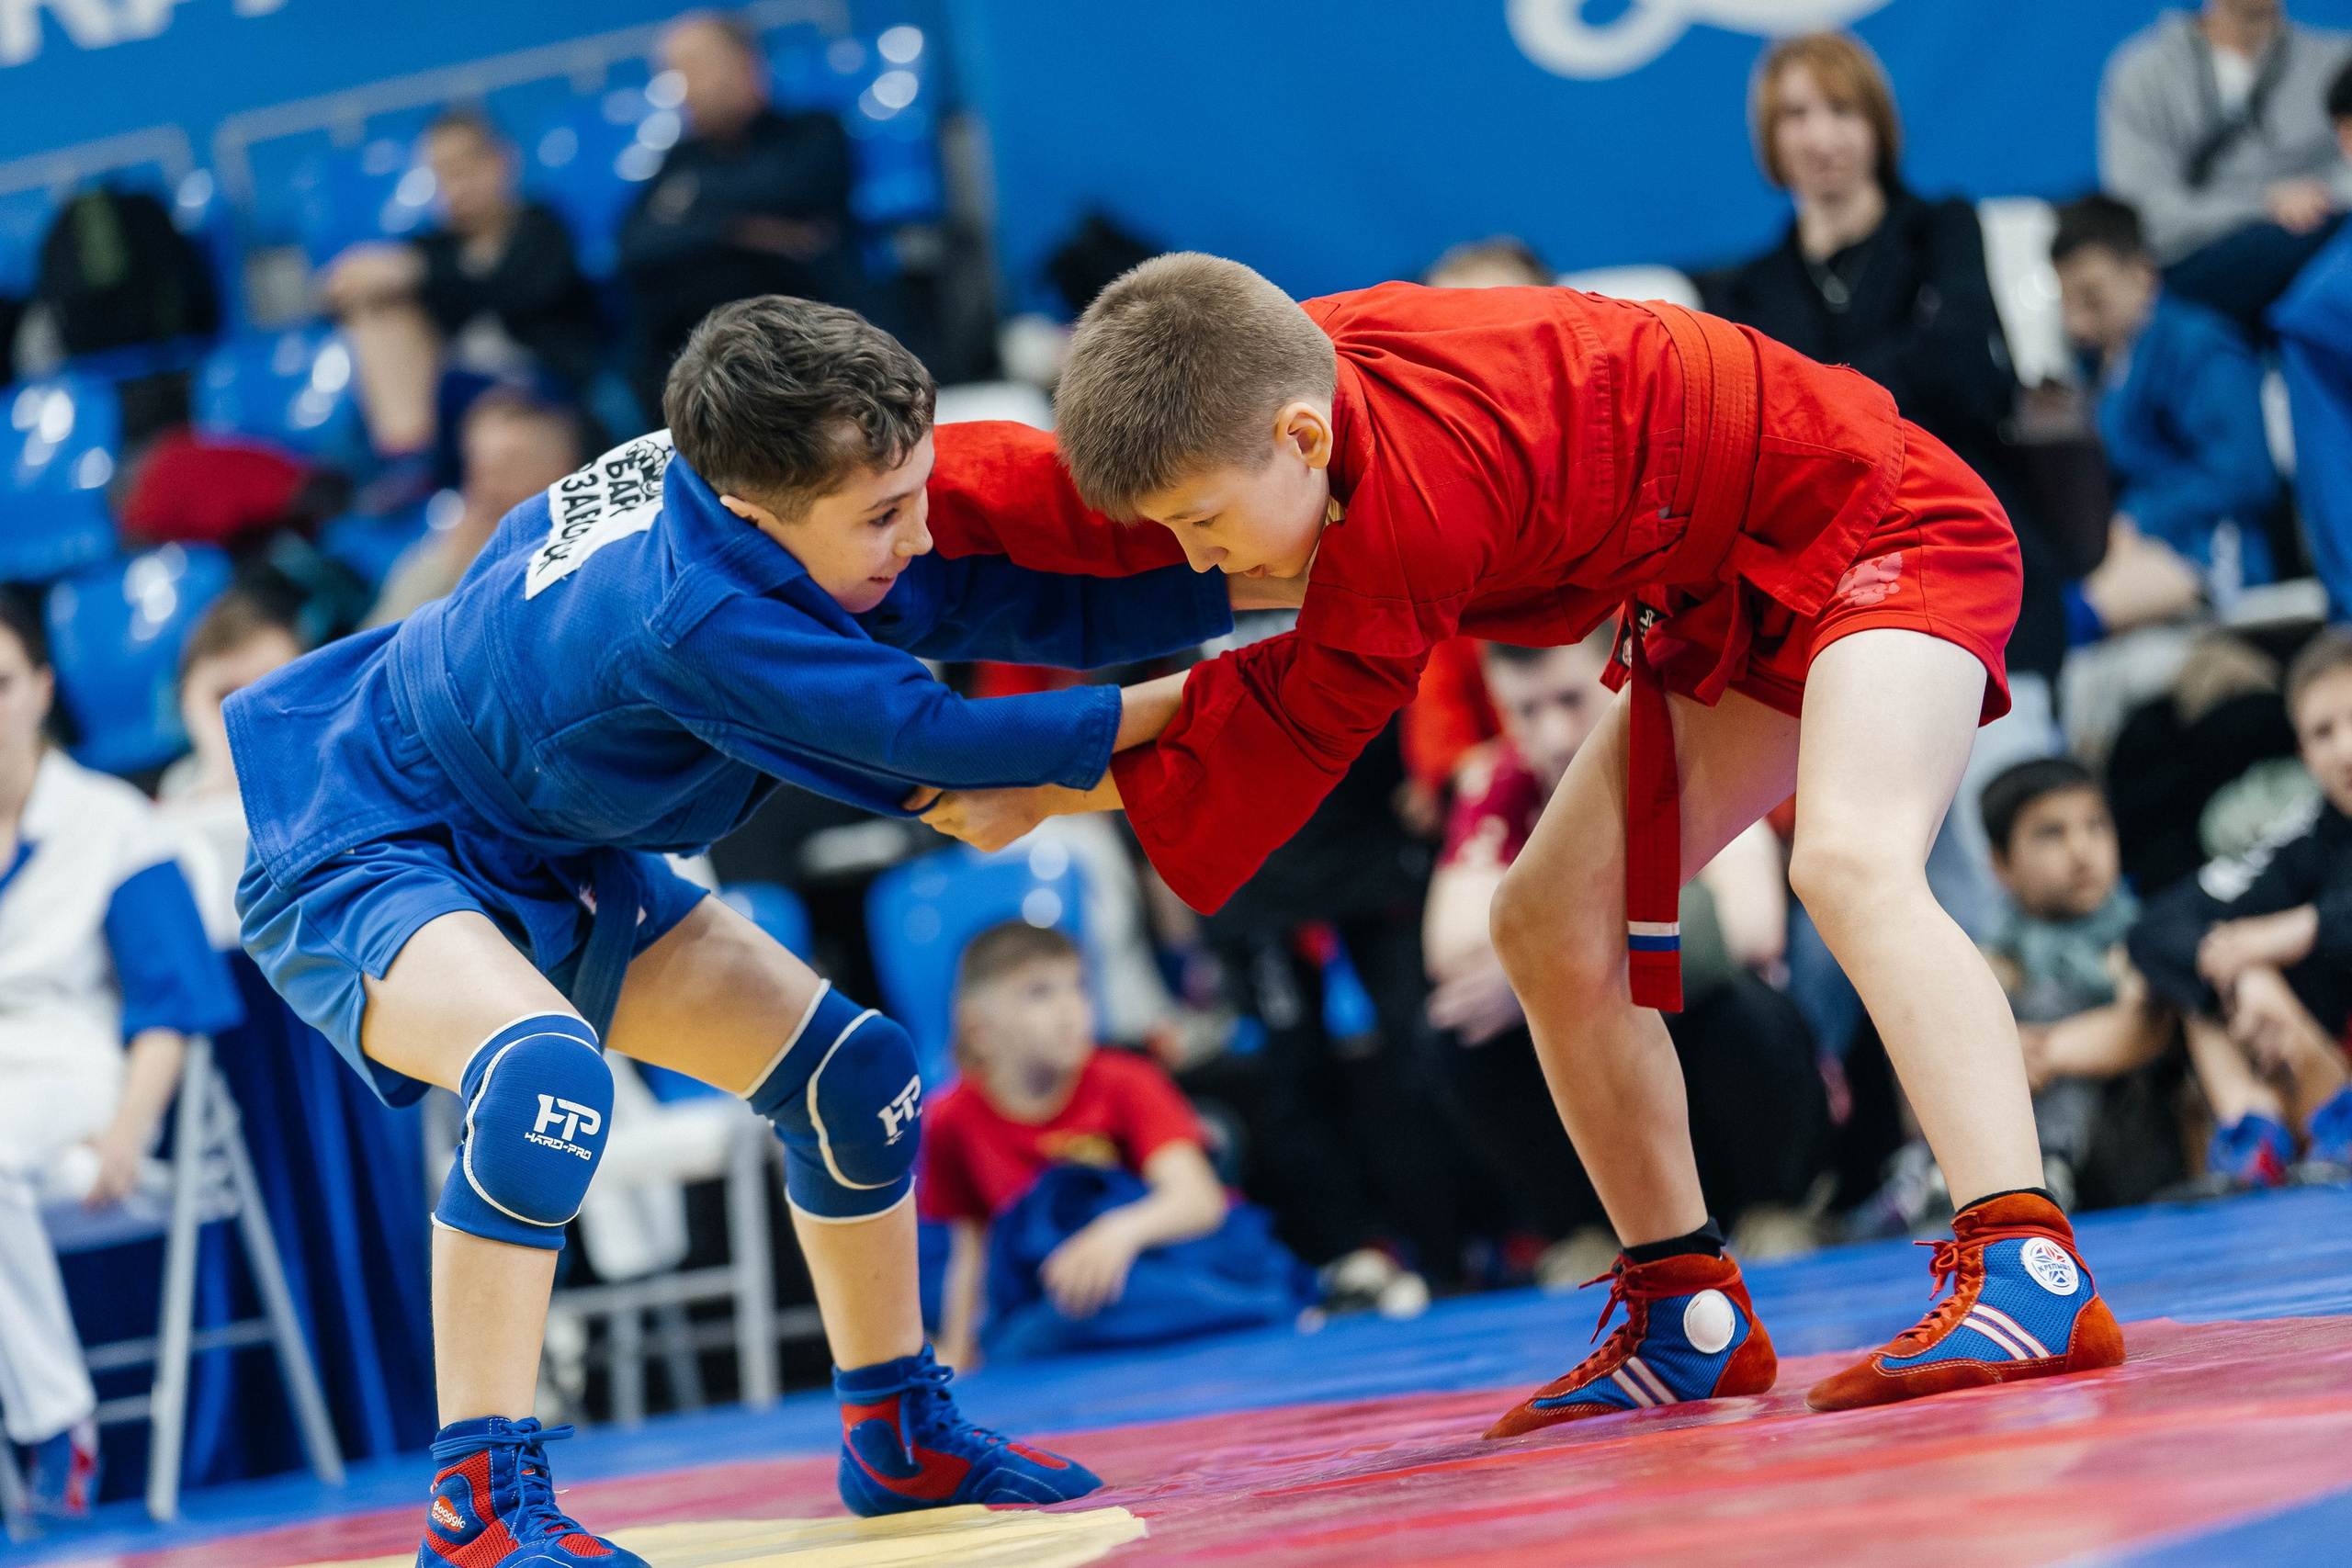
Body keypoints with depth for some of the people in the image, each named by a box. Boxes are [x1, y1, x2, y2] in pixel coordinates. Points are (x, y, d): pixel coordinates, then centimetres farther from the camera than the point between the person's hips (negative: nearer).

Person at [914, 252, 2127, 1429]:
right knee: (1547, 922, 3)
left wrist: (1040, 797, -13)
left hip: (1879, 528, -10)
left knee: (1847, 860, -34)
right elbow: (1062, 490, 1)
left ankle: (2029, 1272, -44)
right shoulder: (1278, 379, -11)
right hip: (1727, 602, 10)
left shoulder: (1414, 506, -35)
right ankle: (1690, 1320, 12)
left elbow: (1285, 734, -22)